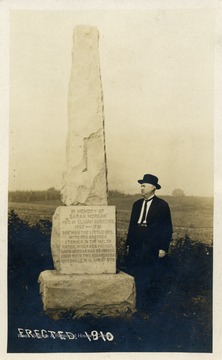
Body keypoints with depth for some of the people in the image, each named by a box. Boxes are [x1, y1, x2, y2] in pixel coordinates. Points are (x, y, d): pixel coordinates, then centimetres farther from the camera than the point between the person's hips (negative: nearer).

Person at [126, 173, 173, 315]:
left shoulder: (162, 205, -5)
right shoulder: (137, 204, 10)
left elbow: (167, 228, -5)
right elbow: (132, 225, 12)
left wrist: (163, 248, -9)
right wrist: (129, 244, 10)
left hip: (152, 249, -4)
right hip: (136, 248, 4)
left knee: (151, 279, 6)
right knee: (136, 278, 7)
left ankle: (148, 306, 21)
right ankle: (138, 305, 22)